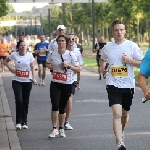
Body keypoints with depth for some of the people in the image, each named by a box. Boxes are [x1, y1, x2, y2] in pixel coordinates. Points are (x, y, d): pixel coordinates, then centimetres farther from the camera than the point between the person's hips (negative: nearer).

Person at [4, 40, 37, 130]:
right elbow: (6, 61, 15)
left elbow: (32, 68, -3)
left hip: (27, 81, 1)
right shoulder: (14, 55, -1)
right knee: (19, 100, -13)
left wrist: (34, 78, -14)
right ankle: (18, 122, -5)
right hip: (17, 81, -1)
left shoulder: (30, 55, -2)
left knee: (26, 102, 7)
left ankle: (24, 122, 17)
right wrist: (10, 68, -1)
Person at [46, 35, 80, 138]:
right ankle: (54, 129, -8)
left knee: (62, 108, 7)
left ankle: (61, 129, 24)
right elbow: (47, 63, 21)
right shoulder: (52, 54, 1)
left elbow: (78, 69, -6)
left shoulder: (70, 55, -6)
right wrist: (49, 66, -3)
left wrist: (68, 66, -21)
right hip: (55, 84, 1)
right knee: (55, 106, -14)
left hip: (67, 84, -1)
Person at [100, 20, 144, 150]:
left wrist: (130, 60, -16)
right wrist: (102, 68, 7)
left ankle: (121, 132, 46)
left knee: (125, 114, 16)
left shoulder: (132, 46, -4)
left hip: (128, 85, 1)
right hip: (113, 84, -1)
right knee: (117, 113, -17)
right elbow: (102, 59, 26)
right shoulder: (107, 48, 3)